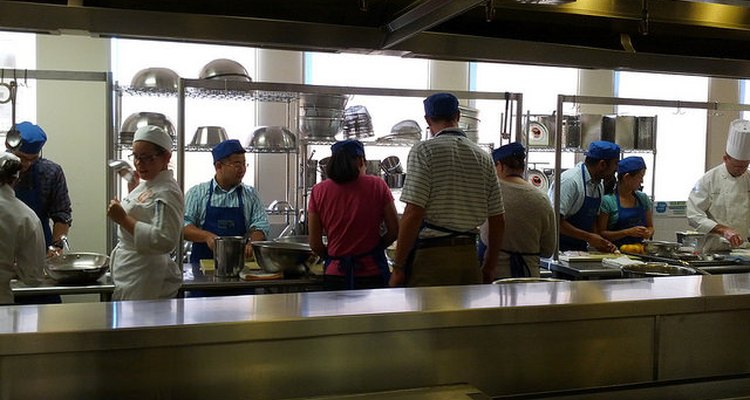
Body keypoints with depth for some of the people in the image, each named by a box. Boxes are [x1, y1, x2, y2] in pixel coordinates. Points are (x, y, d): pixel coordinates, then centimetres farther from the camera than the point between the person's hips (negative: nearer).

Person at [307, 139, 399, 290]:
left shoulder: (318, 191, 0)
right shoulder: (377, 185, -3)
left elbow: (315, 245, 1)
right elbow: (394, 231, -1)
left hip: (335, 274, 2)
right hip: (372, 273, -1)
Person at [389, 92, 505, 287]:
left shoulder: (424, 150, -5)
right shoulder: (484, 157, 11)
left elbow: (413, 214, -13)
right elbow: (498, 220, 12)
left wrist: (398, 267, -7)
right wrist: (489, 268, 21)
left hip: (431, 255, -5)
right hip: (469, 256, 5)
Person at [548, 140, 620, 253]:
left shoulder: (599, 187, 11)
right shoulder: (569, 181, -17)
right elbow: (556, 220, -22)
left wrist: (602, 243, 0)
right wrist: (588, 237, -19)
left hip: (580, 248, 7)